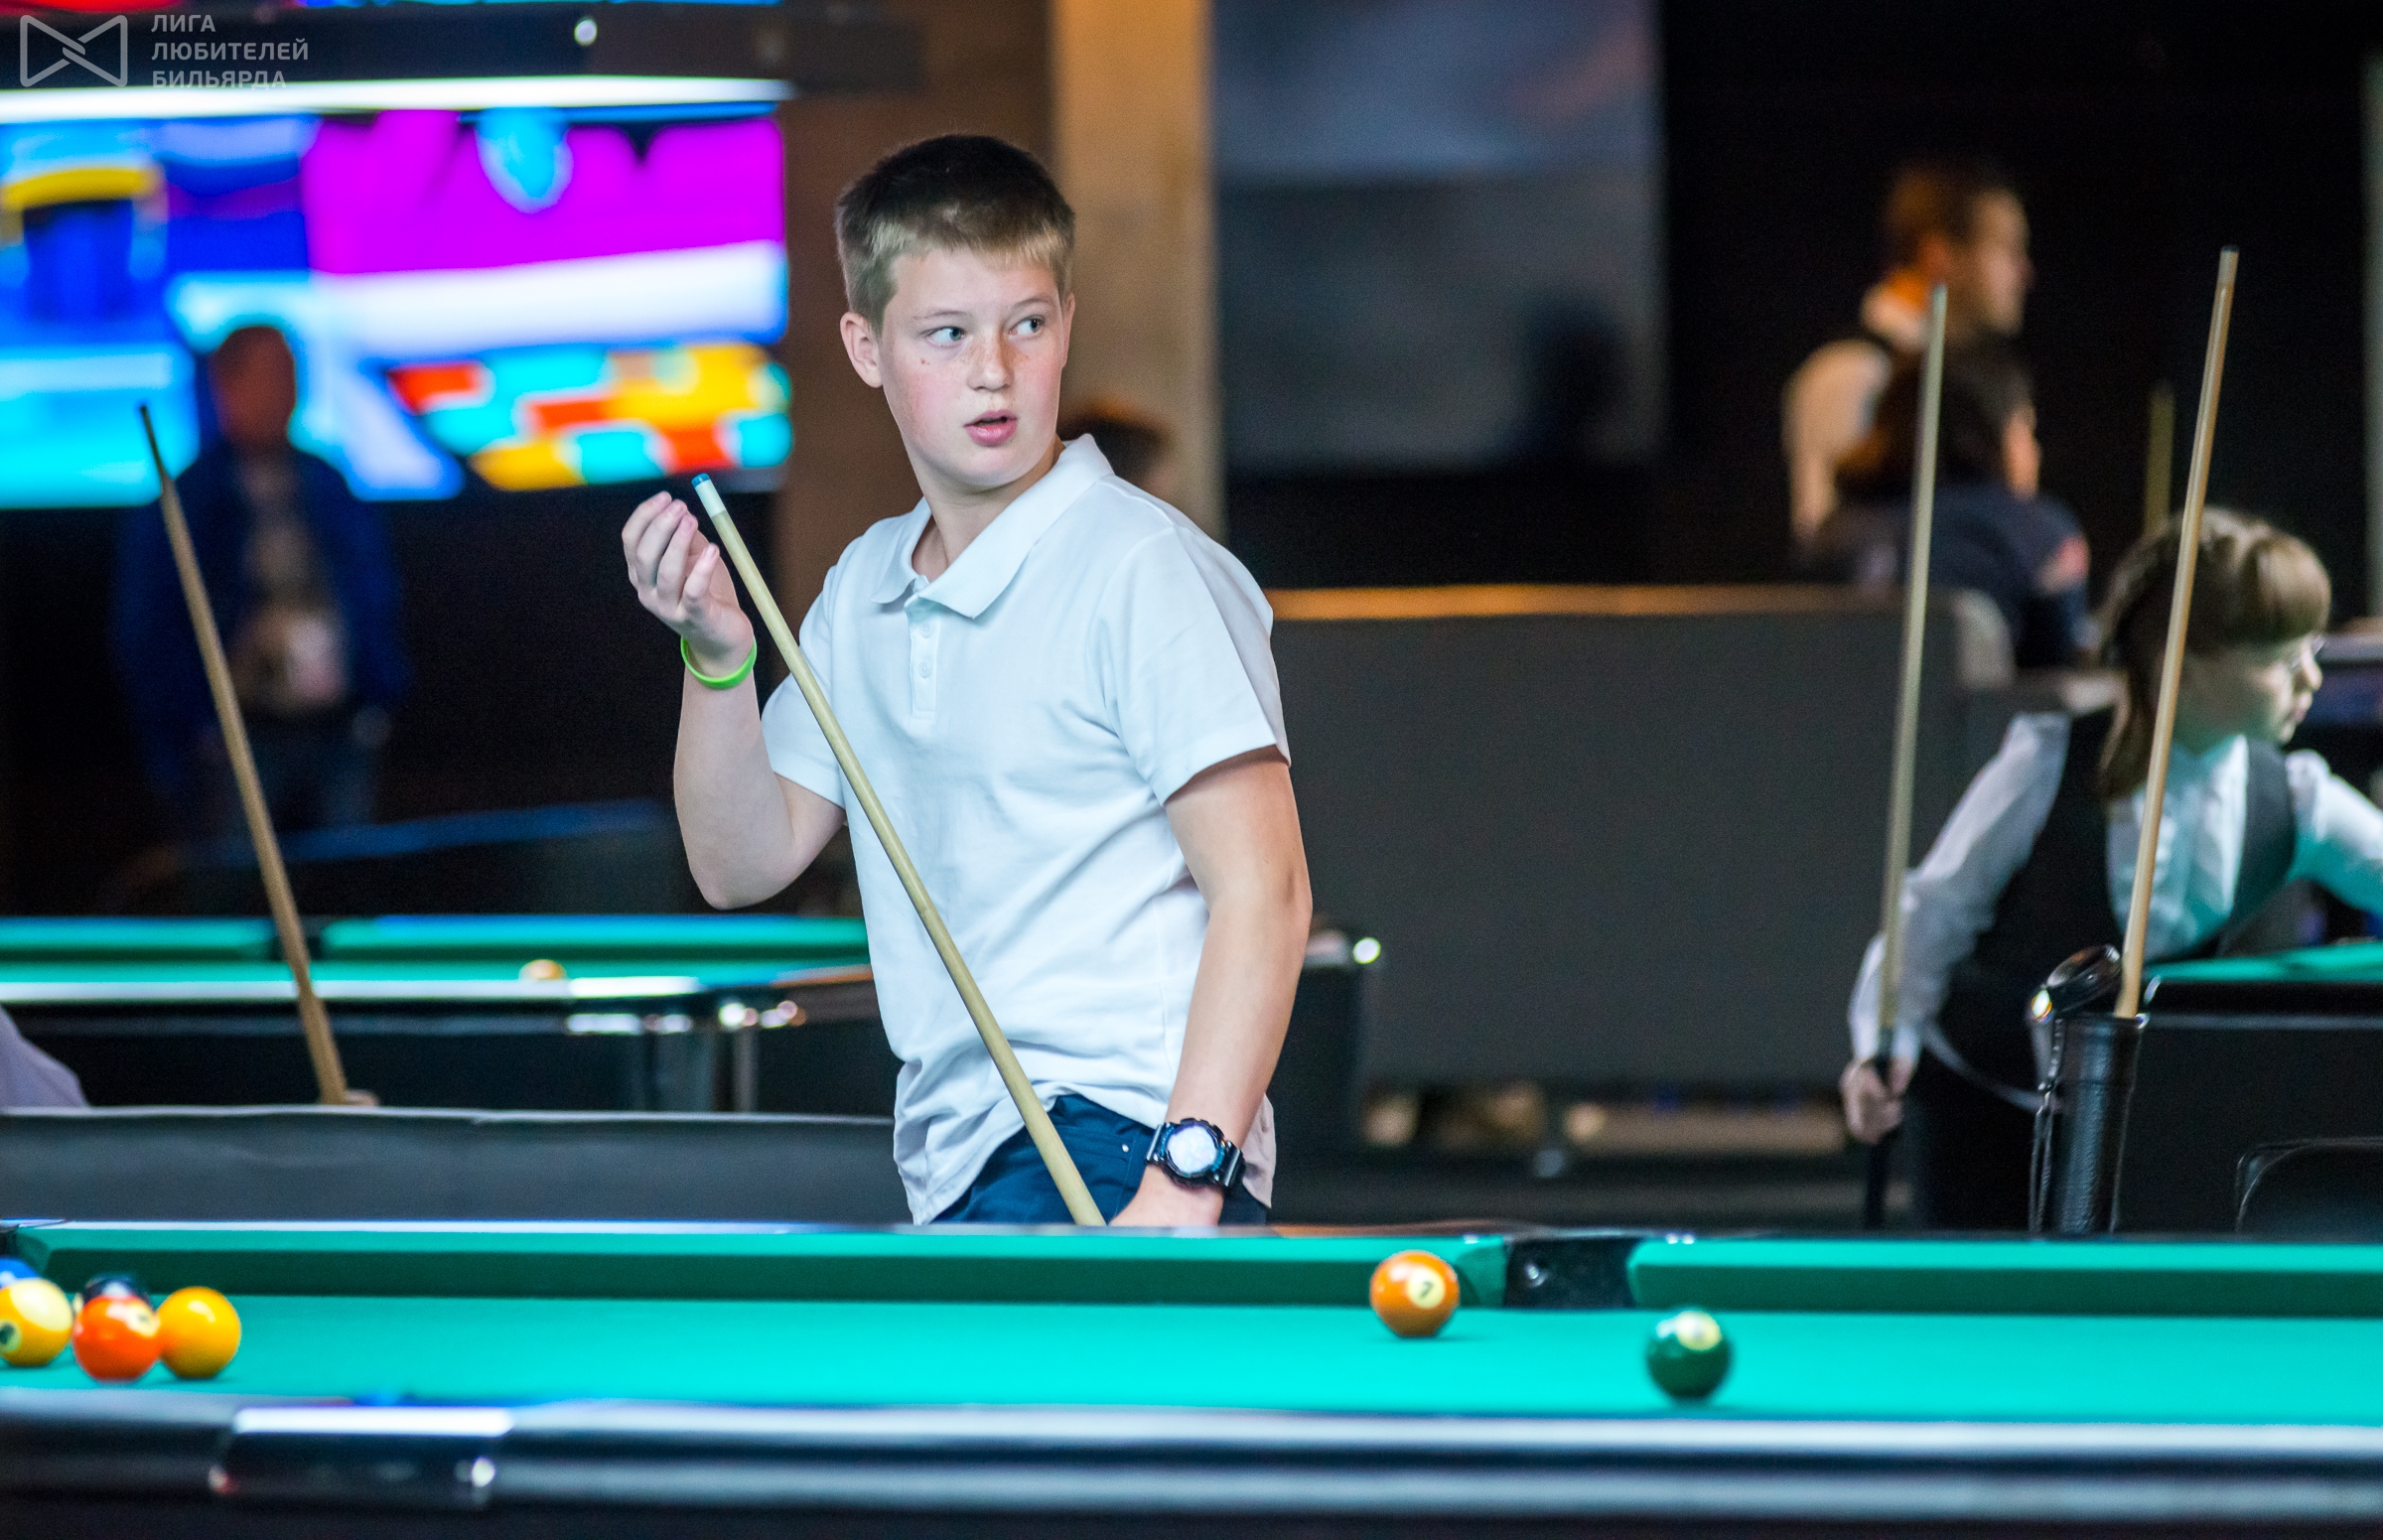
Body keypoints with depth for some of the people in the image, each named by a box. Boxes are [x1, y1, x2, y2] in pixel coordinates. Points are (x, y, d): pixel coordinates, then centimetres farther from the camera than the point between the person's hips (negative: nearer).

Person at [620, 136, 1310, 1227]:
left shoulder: (1143, 570, -9)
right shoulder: (865, 590, 14)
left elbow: (1261, 890, -13)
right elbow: (745, 862, 17)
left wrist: (1187, 1175, -21)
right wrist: (716, 652, 1)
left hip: (1113, 1160, -7)